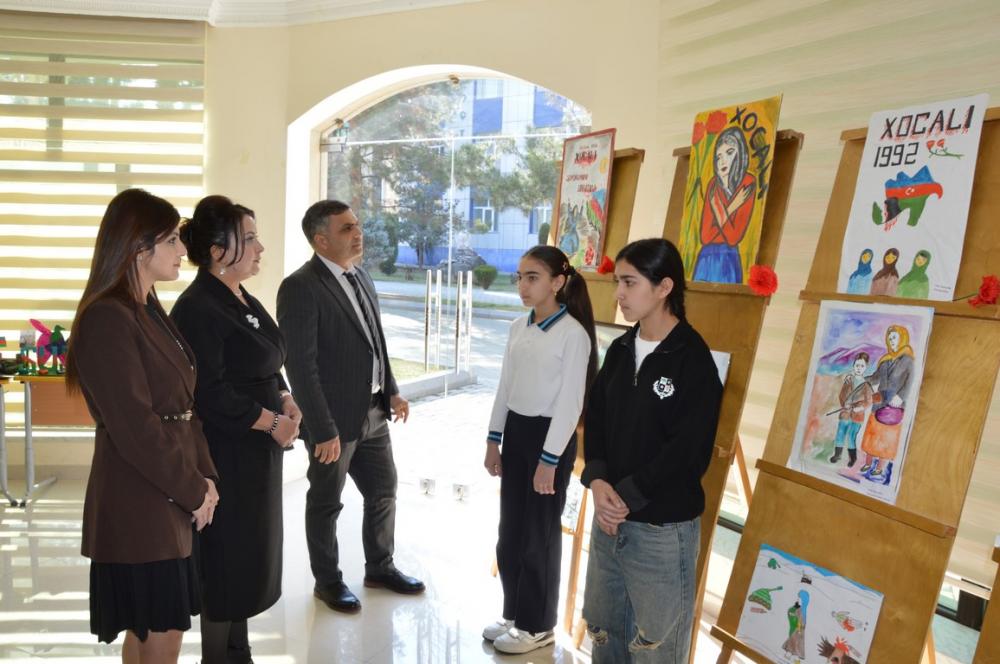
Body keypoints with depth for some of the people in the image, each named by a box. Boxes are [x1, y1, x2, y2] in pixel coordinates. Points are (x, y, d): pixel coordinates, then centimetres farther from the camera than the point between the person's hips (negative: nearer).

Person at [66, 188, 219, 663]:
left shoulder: (150, 311, 12)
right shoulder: (107, 321, -18)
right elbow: (136, 429, -20)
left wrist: (205, 477, 3)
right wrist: (194, 490, -12)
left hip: (168, 500, 9)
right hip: (139, 505, -9)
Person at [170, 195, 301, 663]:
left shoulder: (245, 301, 11)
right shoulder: (197, 309, -17)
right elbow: (211, 393, -22)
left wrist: (285, 400, 0)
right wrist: (272, 422, -16)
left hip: (257, 450, 9)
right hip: (225, 455, -9)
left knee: (250, 558, 17)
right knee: (227, 562, 4)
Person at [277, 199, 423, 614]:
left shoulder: (361, 276, 7)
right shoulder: (300, 287, -18)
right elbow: (300, 365, -21)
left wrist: (392, 392, 10)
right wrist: (323, 430, -21)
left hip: (373, 412, 8)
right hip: (334, 419, -8)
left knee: (383, 490, 18)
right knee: (326, 503, 12)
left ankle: (380, 568, 38)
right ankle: (328, 581, 31)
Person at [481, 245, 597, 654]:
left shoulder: (573, 333, -16)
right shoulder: (518, 327, 6)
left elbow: (571, 403, -17)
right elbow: (505, 387, 11)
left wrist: (549, 460, -17)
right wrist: (494, 439, 10)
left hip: (549, 437, -7)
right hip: (515, 433, 7)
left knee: (539, 535, 5)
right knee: (510, 530, 14)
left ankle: (538, 625, 22)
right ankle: (514, 613, 32)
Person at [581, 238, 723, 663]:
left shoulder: (694, 361, -15)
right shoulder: (619, 350, 7)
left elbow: (689, 452, -19)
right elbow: (595, 419, 6)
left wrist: (626, 495, -17)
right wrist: (597, 481, -10)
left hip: (663, 528, -7)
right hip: (610, 516, 7)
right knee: (602, 628, 22)